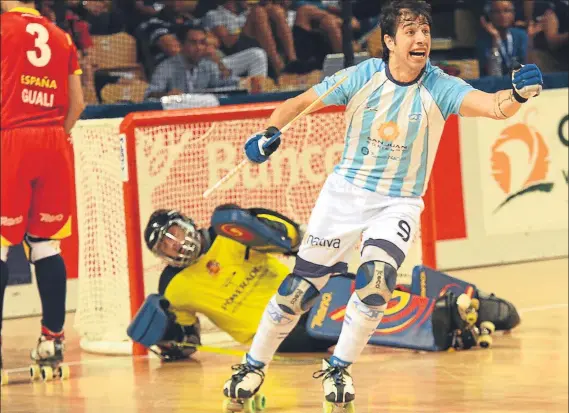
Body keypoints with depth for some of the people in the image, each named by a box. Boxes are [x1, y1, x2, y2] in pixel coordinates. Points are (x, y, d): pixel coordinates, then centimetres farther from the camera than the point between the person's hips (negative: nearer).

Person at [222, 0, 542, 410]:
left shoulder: (440, 88, -16)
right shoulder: (362, 77, -12)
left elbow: (494, 106, -33)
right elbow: (300, 102, -2)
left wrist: (518, 94, -54)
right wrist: (270, 131, -20)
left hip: (399, 204, -1)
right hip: (345, 193, 1)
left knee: (377, 276, -25)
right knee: (300, 288, 2)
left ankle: (338, 368, -2)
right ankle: (254, 366, 25)